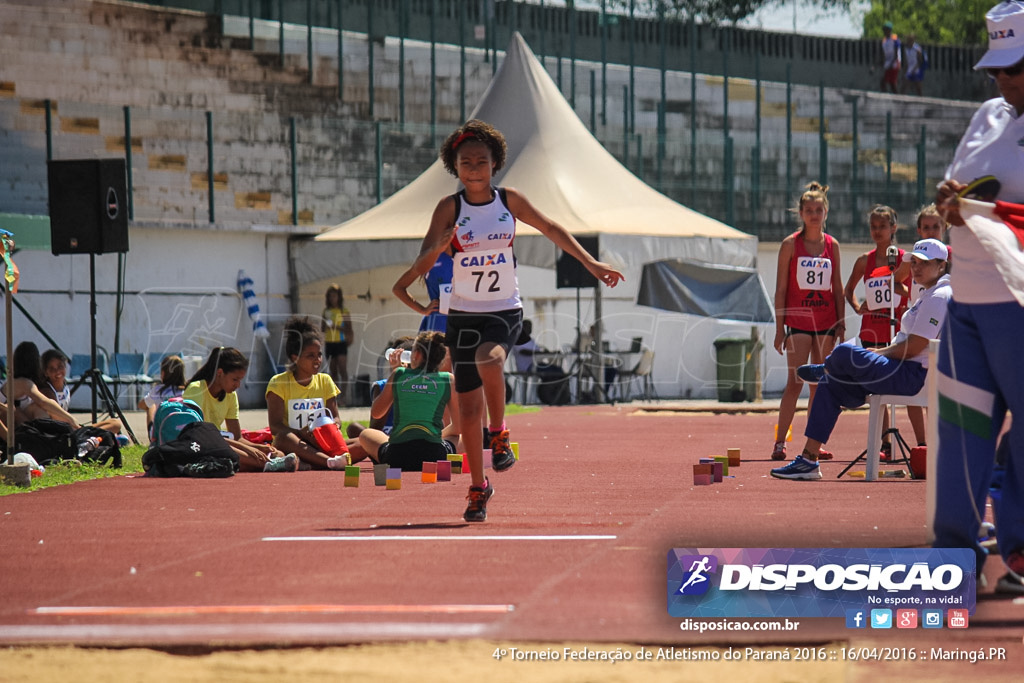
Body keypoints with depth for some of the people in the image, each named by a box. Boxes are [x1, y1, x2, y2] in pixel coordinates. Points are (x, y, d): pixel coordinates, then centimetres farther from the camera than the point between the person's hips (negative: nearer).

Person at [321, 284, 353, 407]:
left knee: (342, 370, -14)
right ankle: (335, 397, 9)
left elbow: (349, 330, -2)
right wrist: (326, 326, -8)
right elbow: (322, 329, 15)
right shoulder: (326, 311, 12)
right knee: (333, 371, 6)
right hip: (329, 343, 4)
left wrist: (337, 327, -17)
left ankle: (342, 397, -18)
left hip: (341, 343, -4)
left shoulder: (344, 311, 0)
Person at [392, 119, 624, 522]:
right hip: (464, 314, 1)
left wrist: (592, 265, 10)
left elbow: (552, 230, 11)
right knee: (468, 407, 2)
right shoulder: (450, 208, -5)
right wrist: (419, 267, -41)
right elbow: (427, 253, -17)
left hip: (506, 311, -1)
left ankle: (499, 434, -13)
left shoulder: (509, 201, 0)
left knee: (489, 358, -35)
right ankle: (479, 488, 17)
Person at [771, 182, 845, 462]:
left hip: (826, 322, 4)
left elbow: (838, 288, 12)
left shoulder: (832, 245, 8)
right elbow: (781, 288, -2)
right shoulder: (790, 245, -2)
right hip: (798, 321, -4)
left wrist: (841, 324, 5)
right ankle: (779, 442, -9)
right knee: (795, 383, -11)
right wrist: (779, 327, -6)